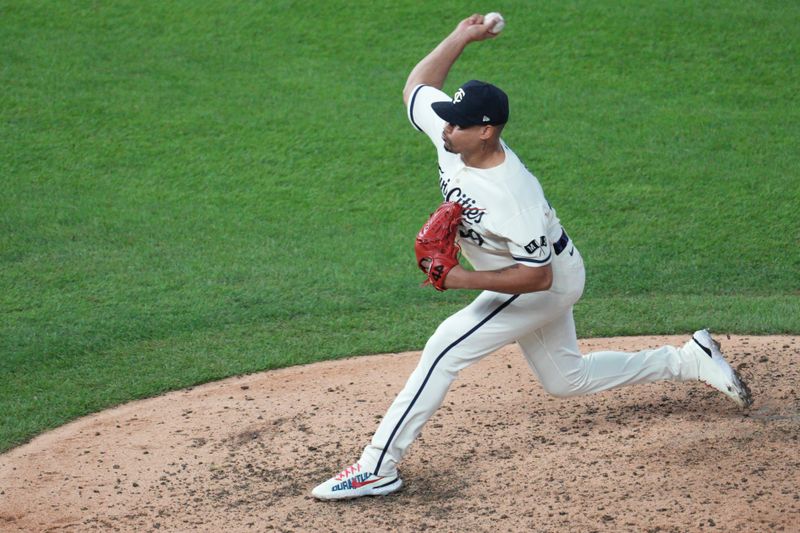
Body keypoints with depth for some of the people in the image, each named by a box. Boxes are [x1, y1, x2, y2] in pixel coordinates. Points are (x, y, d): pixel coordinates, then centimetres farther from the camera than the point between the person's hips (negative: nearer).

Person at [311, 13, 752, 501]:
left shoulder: (514, 196, -37)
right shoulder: (452, 136, -16)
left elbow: (537, 277, -32)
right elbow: (416, 87, 2)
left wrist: (466, 280, -35)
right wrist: (460, 37, -7)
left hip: (547, 284, -9)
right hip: (535, 277, 9)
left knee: (446, 347, -17)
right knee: (566, 379, 22)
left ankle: (378, 468, -14)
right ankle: (689, 361, 31)